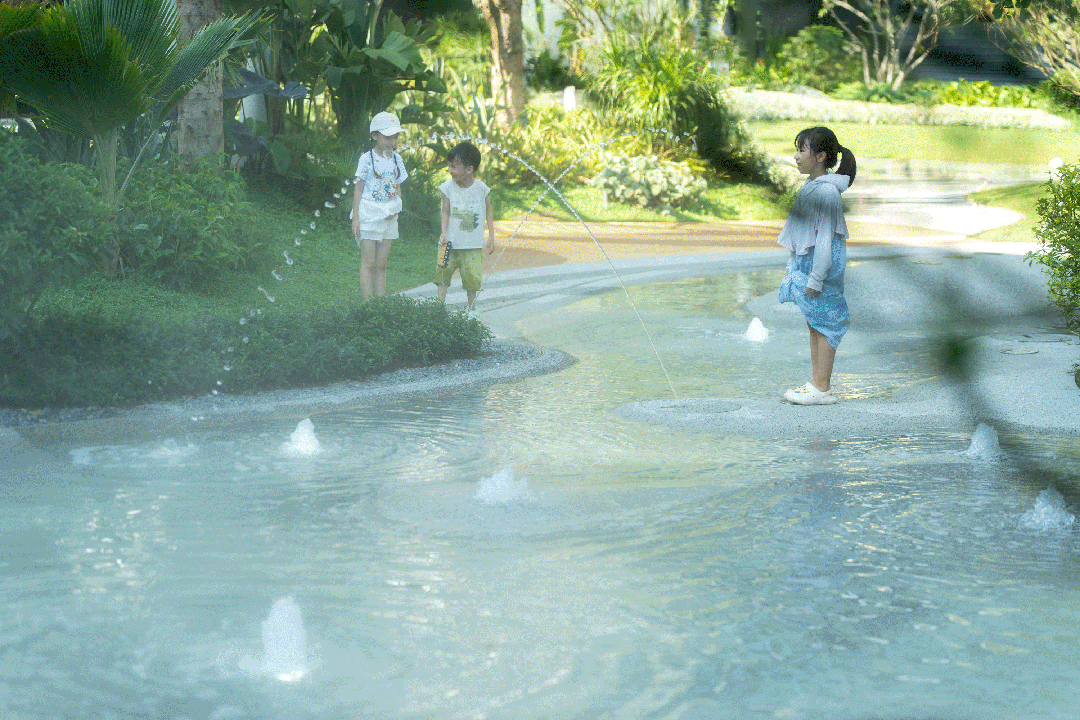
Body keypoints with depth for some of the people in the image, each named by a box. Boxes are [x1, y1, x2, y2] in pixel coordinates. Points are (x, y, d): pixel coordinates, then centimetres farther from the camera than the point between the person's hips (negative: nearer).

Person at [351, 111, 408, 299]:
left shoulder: (396, 159, 8)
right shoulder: (367, 159, -7)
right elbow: (359, 188, -5)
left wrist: (396, 209, -3)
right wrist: (355, 217, -9)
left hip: (388, 215, 5)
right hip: (369, 213, -5)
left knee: (381, 265, 7)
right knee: (368, 263, -4)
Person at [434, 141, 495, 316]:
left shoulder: (481, 188, -6)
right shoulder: (448, 187, -5)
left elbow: (488, 213, 6)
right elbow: (445, 212, 0)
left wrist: (491, 237, 6)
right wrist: (444, 233, -14)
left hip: (474, 244, -1)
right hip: (451, 242, 1)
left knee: (472, 278, 1)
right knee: (442, 274, 0)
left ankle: (472, 309, 19)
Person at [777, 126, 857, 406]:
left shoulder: (827, 191, -18)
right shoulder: (811, 187, 12)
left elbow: (825, 237, -20)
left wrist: (815, 278, -21)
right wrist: (793, 267, 22)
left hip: (823, 265, -10)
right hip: (806, 262, 10)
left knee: (823, 324, -4)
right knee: (814, 324, 13)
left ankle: (822, 388, 0)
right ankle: (817, 382, 19)